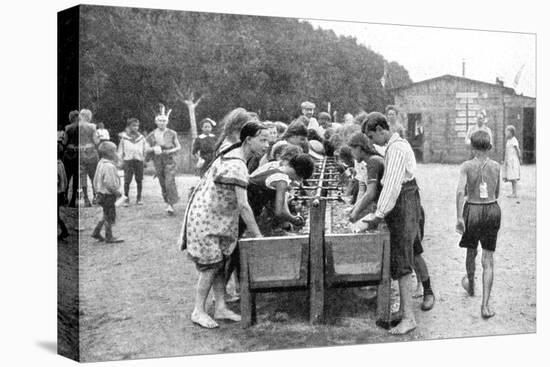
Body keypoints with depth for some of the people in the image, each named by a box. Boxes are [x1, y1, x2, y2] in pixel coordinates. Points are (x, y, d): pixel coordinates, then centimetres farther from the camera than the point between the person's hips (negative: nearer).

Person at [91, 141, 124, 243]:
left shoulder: (100, 164, 8)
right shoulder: (109, 166, -22)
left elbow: (95, 181, 15)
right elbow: (109, 183, -27)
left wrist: (98, 190, 22)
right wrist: (117, 192, -16)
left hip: (101, 193, 10)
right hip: (108, 196, -10)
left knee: (107, 215, 21)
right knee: (110, 216, 2)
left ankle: (96, 232, 27)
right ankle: (109, 237, 12)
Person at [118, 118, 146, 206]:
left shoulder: (141, 138, 9)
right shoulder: (124, 137, 4)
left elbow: (145, 150, 15)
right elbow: (120, 150, 8)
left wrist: (144, 158, 7)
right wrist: (121, 160, 3)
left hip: (139, 160, 2)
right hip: (128, 160, -2)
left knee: (139, 180, 3)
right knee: (127, 180, -7)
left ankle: (139, 198, 15)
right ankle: (126, 198, 4)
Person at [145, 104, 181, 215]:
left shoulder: (172, 134, 1)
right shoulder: (152, 135, 4)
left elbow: (178, 147, 8)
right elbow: (146, 150, 6)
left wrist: (171, 151, -11)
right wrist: (153, 149, -15)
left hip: (169, 161, -3)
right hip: (158, 162, 3)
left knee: (170, 182, -16)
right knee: (163, 184, 8)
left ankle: (171, 205, -14)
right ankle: (167, 202, 23)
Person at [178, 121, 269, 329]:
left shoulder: (232, 157, 7)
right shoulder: (237, 165, -25)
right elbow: (243, 205, -28)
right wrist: (257, 236, -23)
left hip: (218, 218, 10)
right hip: (205, 218, -10)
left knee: (220, 263, 8)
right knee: (211, 265, -6)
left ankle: (221, 308, 12)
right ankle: (198, 312, 3)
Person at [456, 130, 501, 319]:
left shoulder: (467, 166, -9)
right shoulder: (496, 166, 0)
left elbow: (460, 191, -19)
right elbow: (496, 193, 11)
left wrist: (459, 217, -16)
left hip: (472, 211, -1)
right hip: (493, 210, 1)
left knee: (471, 251, 24)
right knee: (487, 260, 2)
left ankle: (470, 285, 49)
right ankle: (485, 305, -8)